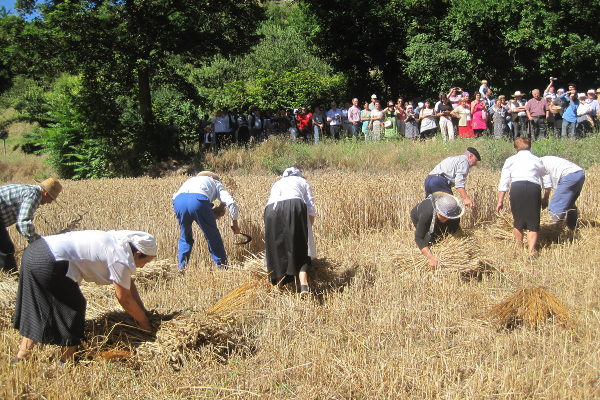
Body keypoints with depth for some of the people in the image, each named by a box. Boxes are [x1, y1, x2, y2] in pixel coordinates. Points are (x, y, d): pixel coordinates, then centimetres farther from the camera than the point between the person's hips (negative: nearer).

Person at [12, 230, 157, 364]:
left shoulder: (118, 242, 17)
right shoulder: (121, 260, -10)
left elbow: (129, 283, 26)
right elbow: (125, 300, -1)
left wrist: (142, 312, 29)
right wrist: (145, 322, 13)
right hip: (47, 264, -10)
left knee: (35, 309, 22)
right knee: (74, 307, 6)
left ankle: (21, 357, 32)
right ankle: (66, 360, 18)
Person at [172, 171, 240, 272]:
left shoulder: (191, 180, 43)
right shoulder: (216, 183, 31)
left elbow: (175, 196, 30)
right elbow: (231, 202, 15)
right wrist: (234, 222, 24)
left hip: (178, 200, 4)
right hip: (198, 200, -4)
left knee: (185, 237, 25)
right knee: (212, 236, 13)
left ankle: (181, 267, 23)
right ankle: (222, 266, 18)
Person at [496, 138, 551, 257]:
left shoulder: (510, 160, 18)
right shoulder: (537, 160, 21)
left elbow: (503, 182, 9)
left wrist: (500, 201, 8)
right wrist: (546, 197, 39)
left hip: (516, 188, 0)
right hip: (534, 188, 0)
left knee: (518, 221, 15)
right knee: (533, 222, 5)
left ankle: (519, 247, 26)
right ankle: (531, 250, -10)